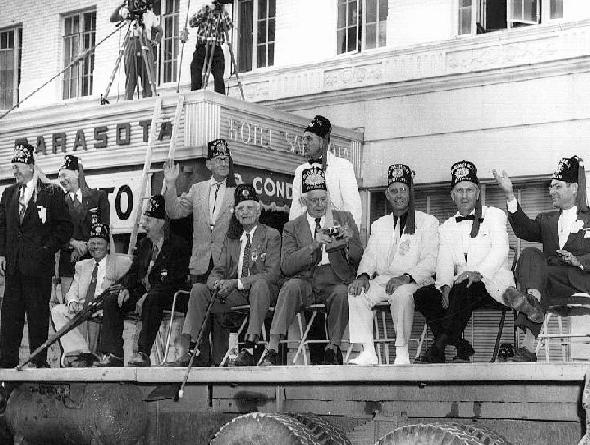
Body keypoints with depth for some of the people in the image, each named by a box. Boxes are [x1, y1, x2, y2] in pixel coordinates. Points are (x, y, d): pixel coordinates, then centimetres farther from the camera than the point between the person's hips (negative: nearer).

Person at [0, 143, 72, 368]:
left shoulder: (52, 193, -2)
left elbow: (64, 227, -2)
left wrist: (47, 250, -9)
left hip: (39, 265, -5)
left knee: (39, 314, -1)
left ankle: (40, 361, 5)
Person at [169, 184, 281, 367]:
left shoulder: (271, 235, 1)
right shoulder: (231, 238, 18)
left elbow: (272, 274, -11)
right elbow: (218, 271, 12)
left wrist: (236, 283, -20)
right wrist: (216, 283, -16)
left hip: (262, 290, -5)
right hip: (232, 292, 5)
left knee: (260, 284, -38)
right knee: (199, 289, -16)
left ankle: (249, 349, -42)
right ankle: (196, 351, -20)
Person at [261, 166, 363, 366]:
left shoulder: (345, 218, 14)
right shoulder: (292, 227, 11)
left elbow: (359, 256, 9)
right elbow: (286, 266, -3)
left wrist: (345, 243, -14)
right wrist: (313, 245, -16)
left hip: (335, 281, 0)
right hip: (305, 281, 0)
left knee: (342, 293, -33)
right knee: (291, 286, -32)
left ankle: (333, 347, -18)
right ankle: (272, 348, -36)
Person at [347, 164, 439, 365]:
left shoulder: (427, 222, 7)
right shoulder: (379, 225, 24)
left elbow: (430, 260, -5)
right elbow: (370, 256, 16)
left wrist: (407, 277, -21)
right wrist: (363, 275, -8)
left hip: (413, 281, -5)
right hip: (382, 279, 5)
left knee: (401, 294, -37)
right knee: (355, 293, -22)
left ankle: (402, 353, -30)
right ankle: (368, 353, -22)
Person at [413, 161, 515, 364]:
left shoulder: (494, 215, 7)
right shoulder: (447, 226, 19)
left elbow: (500, 249, -10)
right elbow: (444, 261, 6)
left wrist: (479, 273, -29)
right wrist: (445, 285, -17)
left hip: (492, 283, -5)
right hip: (459, 285, 5)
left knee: (463, 288, -37)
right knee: (422, 296, -18)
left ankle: (439, 348, -34)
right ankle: (462, 348, -18)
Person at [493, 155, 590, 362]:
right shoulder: (546, 219, 27)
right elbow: (525, 230, 3)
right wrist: (510, 195, -8)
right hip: (550, 282, 3)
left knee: (539, 273, -32)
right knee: (531, 254, -25)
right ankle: (533, 301, -52)